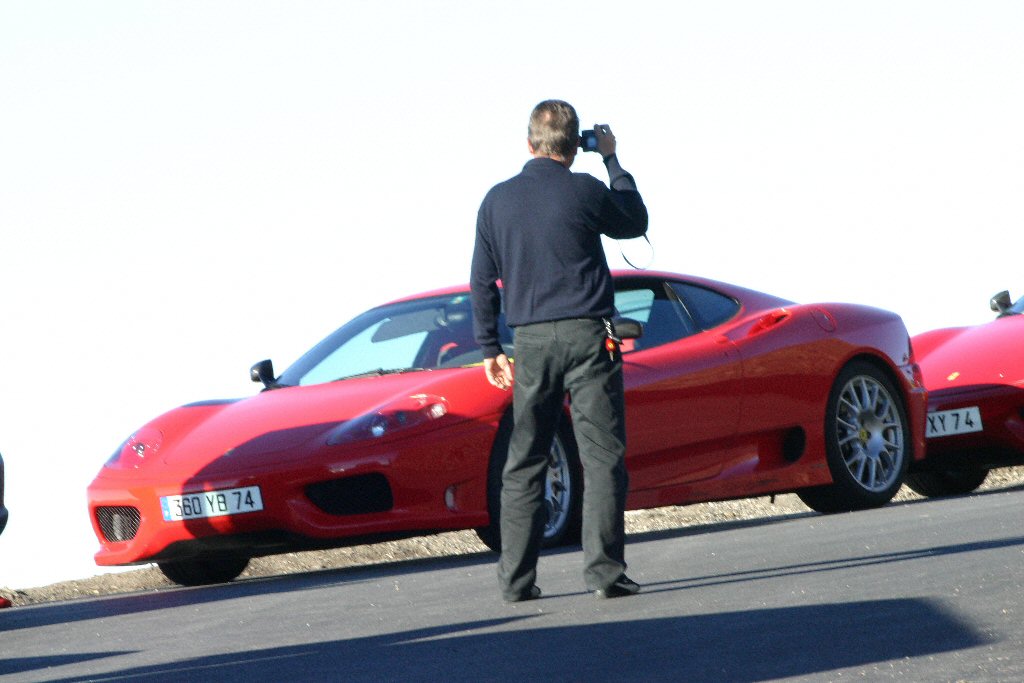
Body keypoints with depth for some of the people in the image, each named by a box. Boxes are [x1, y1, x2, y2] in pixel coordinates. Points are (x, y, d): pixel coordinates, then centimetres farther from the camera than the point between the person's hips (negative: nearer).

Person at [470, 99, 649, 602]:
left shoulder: (497, 200, 5)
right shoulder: (585, 192, -5)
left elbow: (482, 281, 10)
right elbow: (635, 222, 15)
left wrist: (489, 347, 17)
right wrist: (612, 161, 22)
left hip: (532, 342, 3)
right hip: (586, 335, -3)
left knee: (524, 462, 8)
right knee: (602, 457, -3)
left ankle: (516, 579, 6)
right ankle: (604, 571, -10)